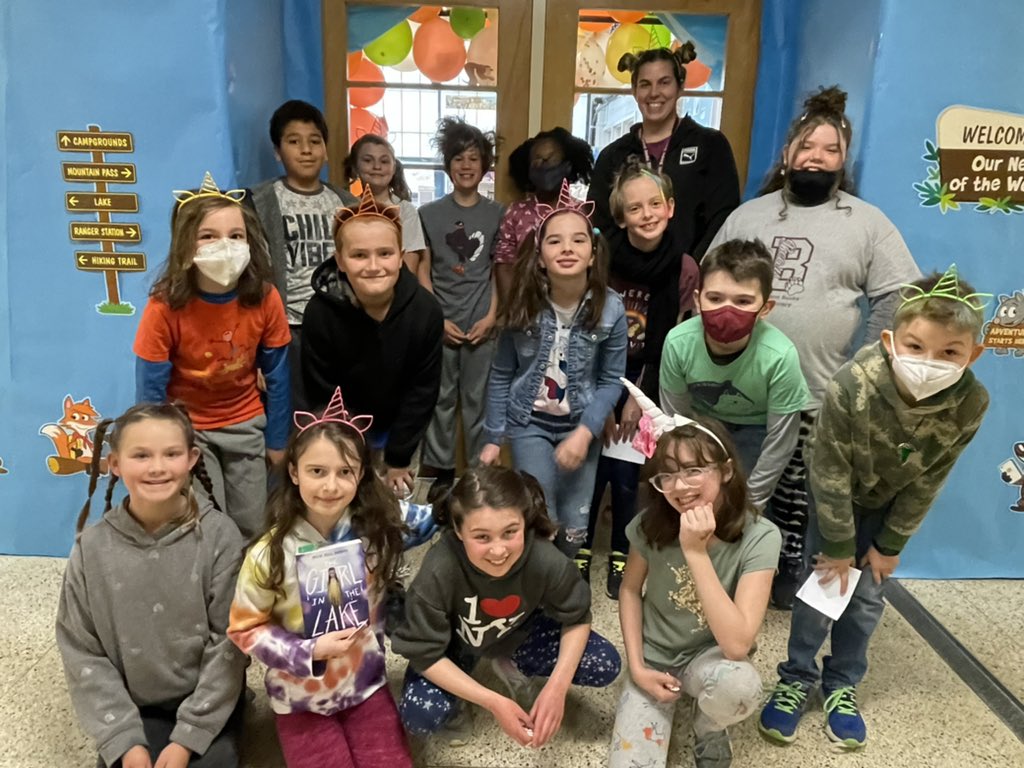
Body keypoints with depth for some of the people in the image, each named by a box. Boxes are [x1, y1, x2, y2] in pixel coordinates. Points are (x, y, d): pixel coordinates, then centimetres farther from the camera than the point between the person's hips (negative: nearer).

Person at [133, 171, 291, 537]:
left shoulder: (265, 299, -16)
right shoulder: (164, 307, -22)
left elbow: (277, 376, -5)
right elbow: (150, 390, -13)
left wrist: (277, 440, 1)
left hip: (245, 425, 2)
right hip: (186, 428, -2)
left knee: (252, 528, 10)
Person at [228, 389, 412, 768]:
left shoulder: (379, 530, -15)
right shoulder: (270, 554, -19)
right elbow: (245, 629, -10)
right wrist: (309, 653, -21)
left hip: (367, 687, 2)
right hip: (301, 701, -1)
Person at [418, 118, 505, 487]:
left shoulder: (496, 214, 5)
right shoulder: (429, 214, 4)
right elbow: (422, 272, 3)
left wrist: (492, 316, -5)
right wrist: (437, 319, -6)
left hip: (481, 325, 0)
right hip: (439, 324, 1)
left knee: (477, 400, 6)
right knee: (440, 400, 7)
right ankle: (441, 470, 20)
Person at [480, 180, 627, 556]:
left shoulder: (610, 309, -14)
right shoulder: (524, 305, -12)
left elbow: (611, 380, -6)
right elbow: (501, 375, -3)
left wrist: (584, 432, -17)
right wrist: (493, 438, -1)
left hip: (580, 427, 1)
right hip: (529, 423, -1)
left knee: (574, 528, 8)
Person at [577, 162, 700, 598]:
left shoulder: (684, 270, -9)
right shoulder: (604, 261, -11)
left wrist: (637, 399, -6)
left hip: (646, 385, 0)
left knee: (628, 473, 7)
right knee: (592, 467, 5)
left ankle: (621, 555, 27)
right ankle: (581, 548, 26)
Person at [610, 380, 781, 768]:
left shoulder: (759, 537, -23)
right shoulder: (651, 524, -16)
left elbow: (737, 644, -31)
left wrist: (696, 552, -35)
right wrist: (637, 667, -7)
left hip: (710, 658, -1)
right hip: (655, 661, 1)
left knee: (740, 685, -35)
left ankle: (709, 734, 0)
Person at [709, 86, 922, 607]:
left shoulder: (868, 223, 3)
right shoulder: (748, 214, 10)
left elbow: (897, 300, 0)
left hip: (816, 397, -2)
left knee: (795, 496, 8)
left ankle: (785, 577, 28)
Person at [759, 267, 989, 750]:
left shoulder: (969, 404, -29)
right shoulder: (851, 386, -39)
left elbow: (926, 484, -14)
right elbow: (830, 473, -25)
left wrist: (890, 544, -6)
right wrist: (838, 544, -16)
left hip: (891, 502, 3)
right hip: (836, 494, -2)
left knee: (867, 597, 8)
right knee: (822, 581, 1)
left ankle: (841, 685, 27)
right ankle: (796, 679, 20)